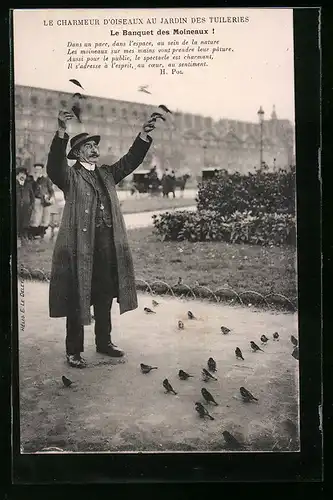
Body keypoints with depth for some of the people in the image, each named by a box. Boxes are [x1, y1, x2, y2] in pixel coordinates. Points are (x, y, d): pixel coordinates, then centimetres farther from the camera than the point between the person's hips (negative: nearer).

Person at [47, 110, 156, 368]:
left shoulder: (107, 174, 18)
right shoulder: (70, 176, 0)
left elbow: (130, 160, 14)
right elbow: (54, 165, -19)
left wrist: (144, 135, 0)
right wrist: (62, 132, -33)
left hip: (109, 246, 6)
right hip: (81, 245, -6)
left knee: (105, 298, 15)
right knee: (77, 299, 0)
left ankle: (104, 342, 29)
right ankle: (74, 351, 9)